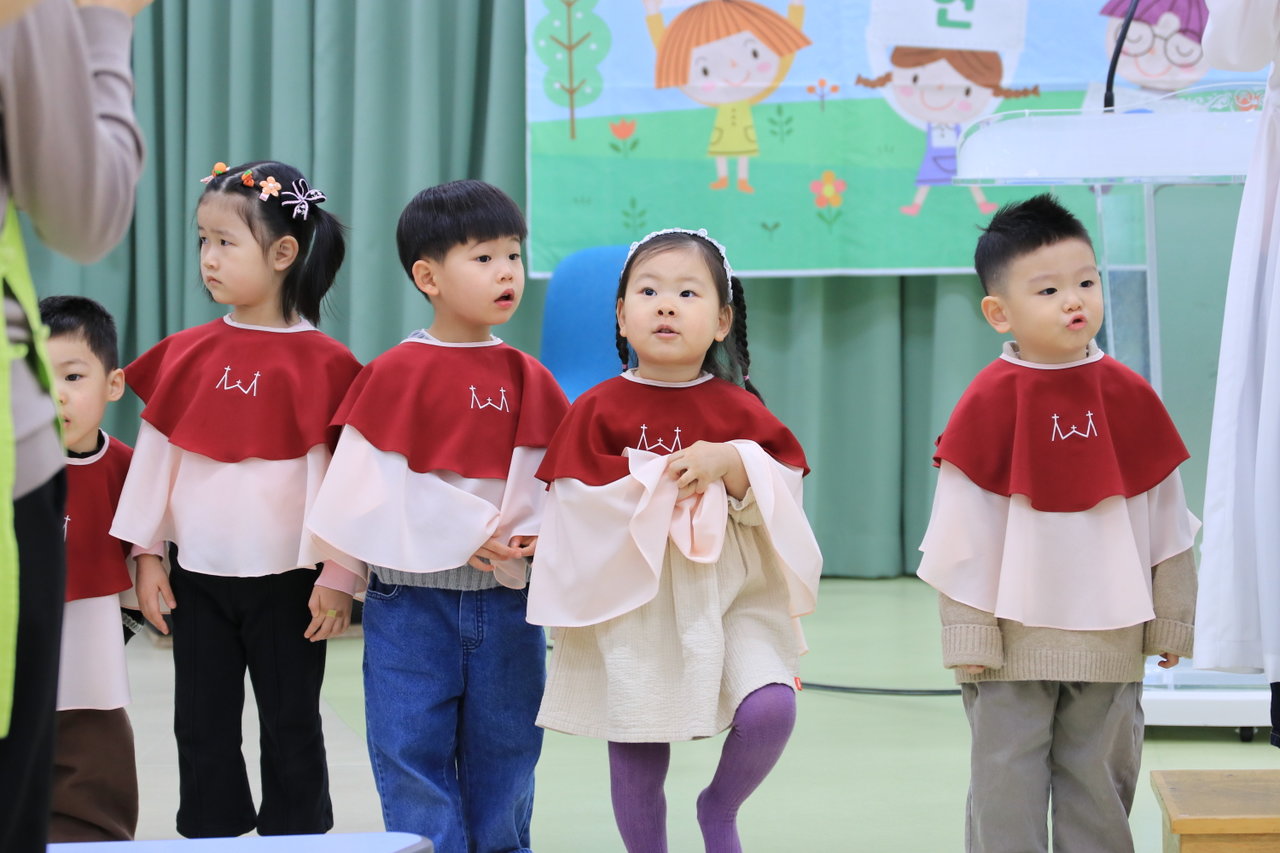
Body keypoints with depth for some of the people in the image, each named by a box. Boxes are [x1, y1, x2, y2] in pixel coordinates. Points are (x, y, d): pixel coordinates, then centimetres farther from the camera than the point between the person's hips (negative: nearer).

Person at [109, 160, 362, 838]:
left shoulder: (321, 363, -8)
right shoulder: (188, 353, 4)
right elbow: (155, 451, 8)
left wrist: (337, 579, -9)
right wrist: (146, 555, 5)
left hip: (285, 580, -4)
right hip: (197, 577, 4)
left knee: (291, 730, 7)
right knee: (202, 730, 10)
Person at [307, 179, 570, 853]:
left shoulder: (529, 380, 4)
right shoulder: (396, 374, -7)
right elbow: (372, 481, -12)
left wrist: (533, 533, -15)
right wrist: (463, 535, -15)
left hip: (506, 600, 3)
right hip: (411, 597, -3)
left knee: (504, 749, 12)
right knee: (413, 748, 2)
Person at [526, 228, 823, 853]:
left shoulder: (739, 410, 3)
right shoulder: (599, 410, 0)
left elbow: (781, 500, 0)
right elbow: (577, 506, -6)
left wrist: (731, 464, -17)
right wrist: (654, 483, -13)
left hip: (731, 596, 1)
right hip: (630, 606, -1)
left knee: (769, 709, -19)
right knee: (636, 754, 5)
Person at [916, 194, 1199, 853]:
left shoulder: (1130, 397, 1)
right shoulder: (988, 402, -9)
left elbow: (1165, 520, 7)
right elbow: (963, 530, -6)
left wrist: (1171, 621, 9)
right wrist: (968, 635, -7)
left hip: (1109, 641, 3)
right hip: (1014, 644, -2)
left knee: (1100, 786, 12)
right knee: (1007, 790, 5)